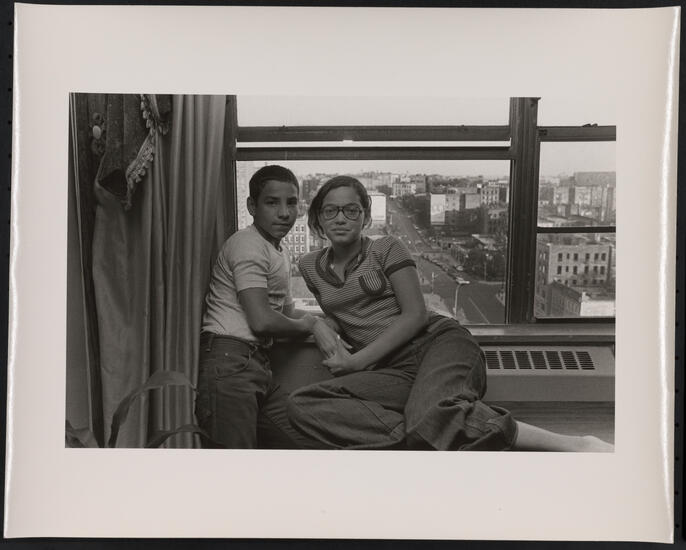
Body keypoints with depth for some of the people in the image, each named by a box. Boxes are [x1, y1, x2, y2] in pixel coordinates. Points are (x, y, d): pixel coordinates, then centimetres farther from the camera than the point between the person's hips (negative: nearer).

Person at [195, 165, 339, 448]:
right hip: (228, 359, -10)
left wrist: (320, 325, 6)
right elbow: (261, 321, -17)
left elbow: (287, 312, 26)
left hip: (257, 365, 10)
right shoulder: (248, 244, -10)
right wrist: (310, 325, 0)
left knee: (303, 440, 9)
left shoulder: (280, 254, 22)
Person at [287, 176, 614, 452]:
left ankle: (575, 446, -37)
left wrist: (358, 361, -8)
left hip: (438, 341, -3)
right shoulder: (310, 267, 19)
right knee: (301, 406, -25)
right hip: (395, 370, 4)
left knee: (432, 419, -40)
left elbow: (416, 315, -3)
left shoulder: (385, 249, 7)